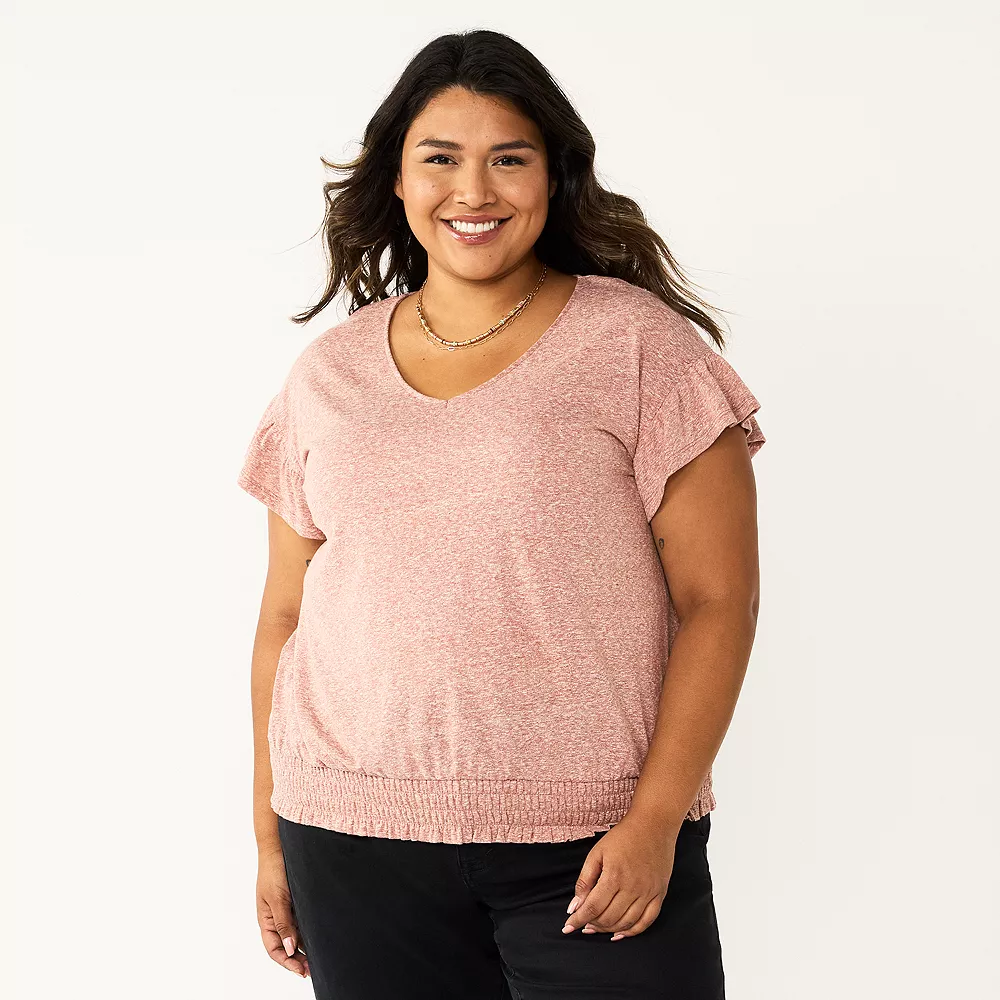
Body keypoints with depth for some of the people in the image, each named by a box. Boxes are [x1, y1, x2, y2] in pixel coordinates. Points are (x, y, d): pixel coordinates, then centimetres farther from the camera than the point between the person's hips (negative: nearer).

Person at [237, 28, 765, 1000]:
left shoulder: (637, 345, -2)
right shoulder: (328, 374, 9)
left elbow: (718, 597, -5)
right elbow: (286, 613, 12)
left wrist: (656, 819, -12)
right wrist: (270, 833, 11)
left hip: (595, 845, -2)